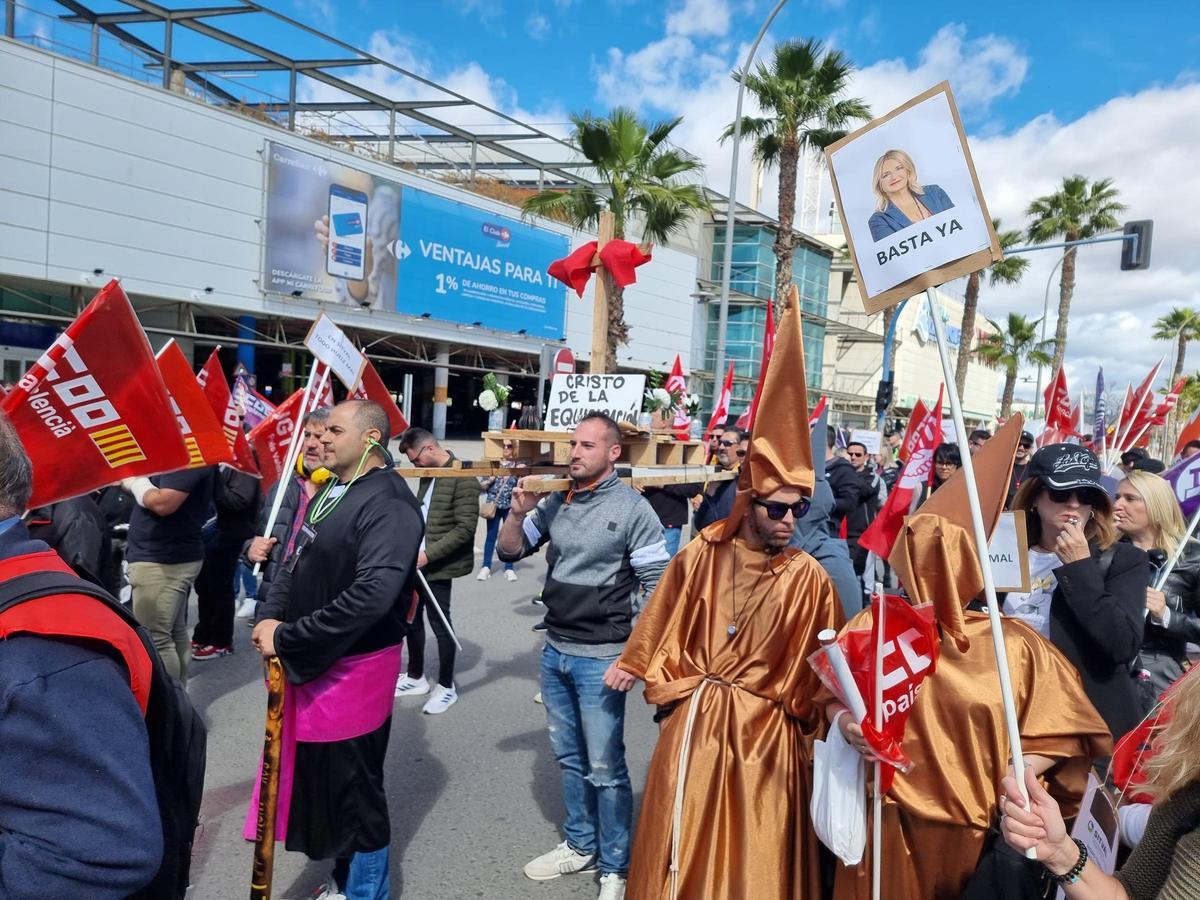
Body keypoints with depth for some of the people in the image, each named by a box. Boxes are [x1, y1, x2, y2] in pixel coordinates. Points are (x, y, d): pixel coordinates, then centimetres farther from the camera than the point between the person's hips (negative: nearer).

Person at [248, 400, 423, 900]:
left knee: (353, 787, 8)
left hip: (353, 668, -9)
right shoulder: (329, 491, 10)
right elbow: (296, 561, 14)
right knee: (319, 778, 22)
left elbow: (371, 595, -30)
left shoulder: (388, 504, -21)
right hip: (311, 662, 9)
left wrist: (287, 638, -22)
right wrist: (270, 615, -4)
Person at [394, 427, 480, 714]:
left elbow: (465, 528, -21)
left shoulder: (462, 478, -17)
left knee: (439, 622, 3)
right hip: (418, 562, 8)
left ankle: (446, 687, 20)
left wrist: (429, 555, -23)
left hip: (439, 566, -8)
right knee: (411, 618, 16)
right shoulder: (427, 474, 10)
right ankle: (416, 677, 34)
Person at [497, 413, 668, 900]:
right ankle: (579, 844, 39)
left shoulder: (632, 508, -13)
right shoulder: (555, 501, 1)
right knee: (569, 757, 20)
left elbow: (657, 586, -12)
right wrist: (518, 512, -12)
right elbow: (509, 552, 7)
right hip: (555, 651, 6)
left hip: (600, 658, -5)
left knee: (605, 768, 6)